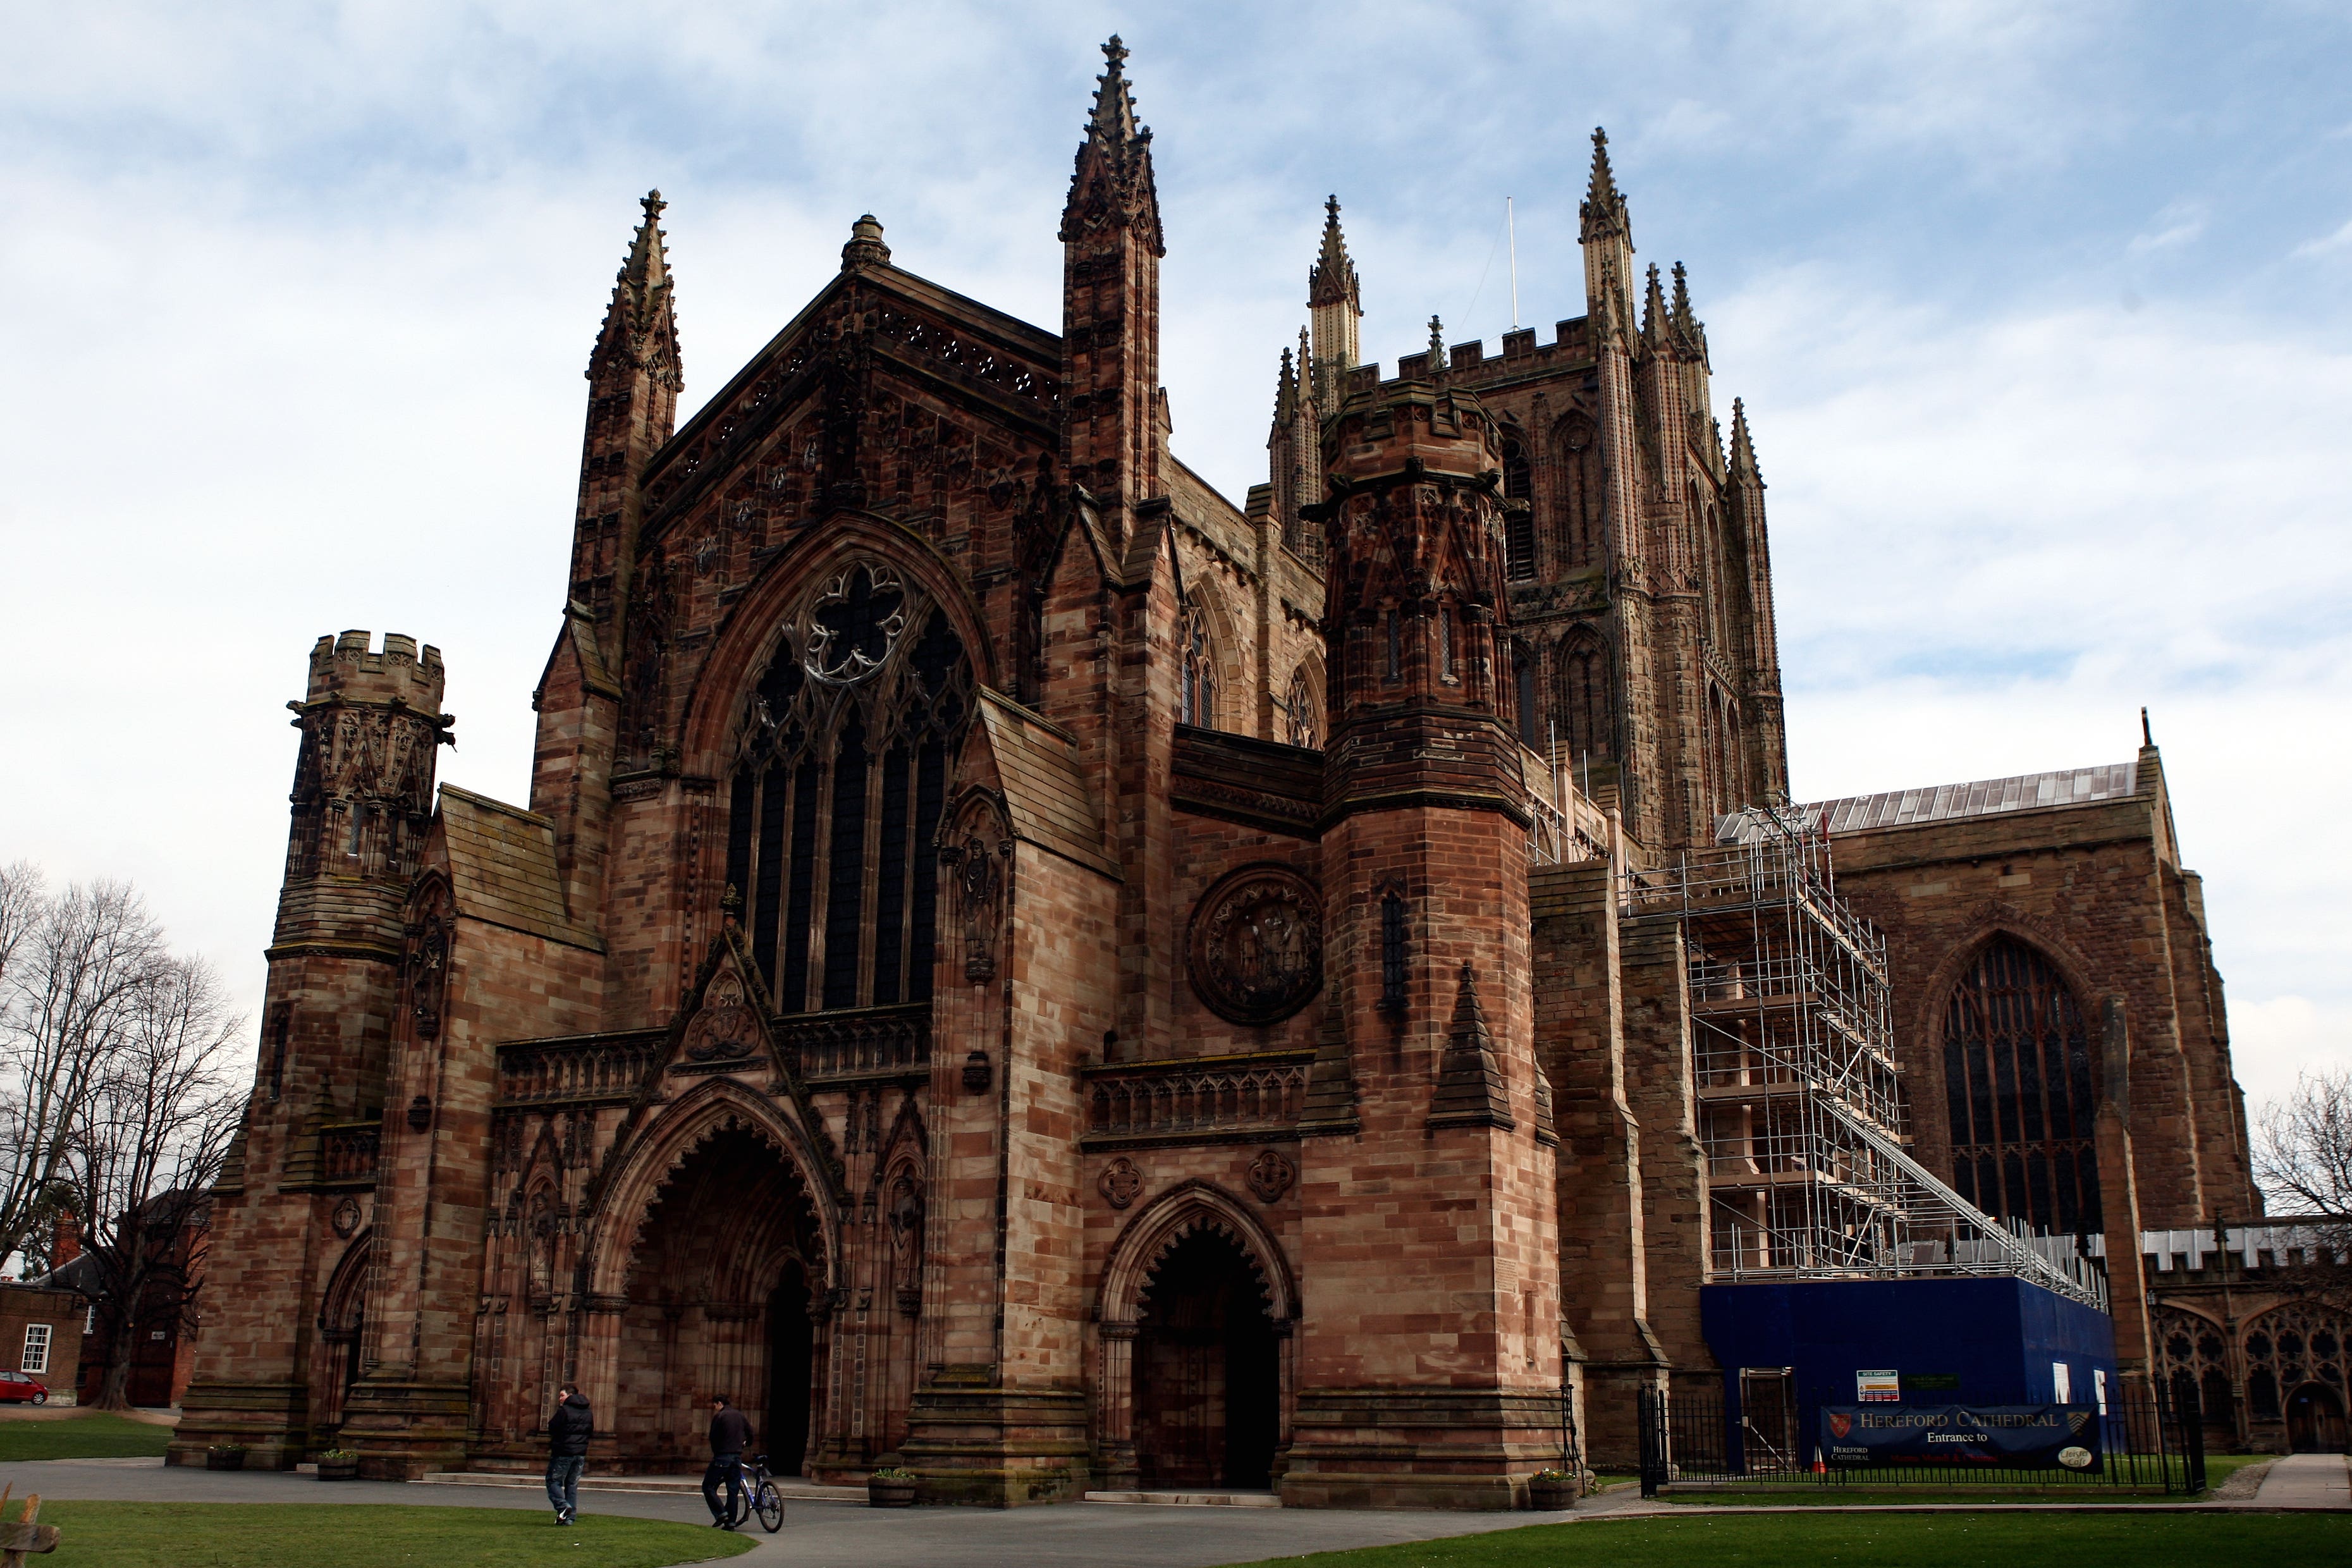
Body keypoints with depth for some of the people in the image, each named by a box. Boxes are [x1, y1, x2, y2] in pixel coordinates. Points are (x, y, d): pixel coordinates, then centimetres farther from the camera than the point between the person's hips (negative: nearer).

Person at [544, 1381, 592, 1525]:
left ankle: (562, 1506, -17)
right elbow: (590, 1429, 15)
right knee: (572, 1484, 11)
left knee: (553, 1481, 3)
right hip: (581, 1453, 7)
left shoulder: (564, 1410, -13)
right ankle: (570, 1516, 7)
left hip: (564, 1452, -7)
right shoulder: (588, 1412, 10)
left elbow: (552, 1428, -13)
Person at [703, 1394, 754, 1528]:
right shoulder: (739, 1415, 12)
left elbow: (713, 1437, -7)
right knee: (733, 1490, 8)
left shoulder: (719, 1416, -7)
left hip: (722, 1456, -6)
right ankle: (731, 1522, 6)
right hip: (737, 1457, 6)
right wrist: (746, 1444, 34)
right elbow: (750, 1432, 17)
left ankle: (721, 1514, -8)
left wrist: (716, 1452, 9)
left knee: (708, 1486, 4)